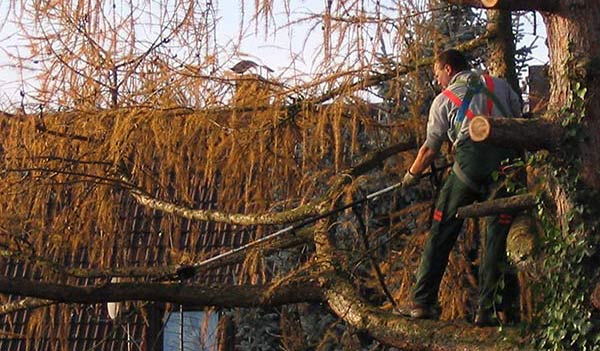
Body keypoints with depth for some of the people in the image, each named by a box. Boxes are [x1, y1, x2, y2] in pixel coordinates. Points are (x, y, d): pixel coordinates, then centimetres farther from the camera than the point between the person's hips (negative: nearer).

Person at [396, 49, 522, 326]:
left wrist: (411, 176, 31)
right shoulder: (499, 85, 22)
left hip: (471, 161, -2)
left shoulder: (444, 99, 16)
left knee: (442, 233, 6)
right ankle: (487, 309, 0)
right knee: (497, 236, 4)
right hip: (507, 160, 2)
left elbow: (430, 149, 16)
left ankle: (423, 301, 6)